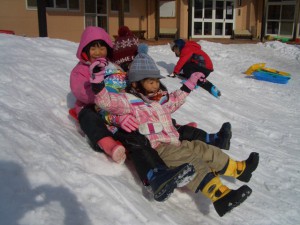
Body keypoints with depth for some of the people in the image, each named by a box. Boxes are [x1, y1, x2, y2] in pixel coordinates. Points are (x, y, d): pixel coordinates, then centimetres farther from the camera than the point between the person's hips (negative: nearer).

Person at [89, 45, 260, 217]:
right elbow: (106, 101, -17)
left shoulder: (162, 99, 21)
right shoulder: (130, 101, -5)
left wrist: (190, 84, 40)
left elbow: (176, 100, 40)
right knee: (191, 161, -29)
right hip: (157, 149, -9)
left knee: (203, 149, 2)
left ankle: (239, 169, 12)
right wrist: (98, 81, -31)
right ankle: (220, 195, -42)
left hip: (175, 143, 10)